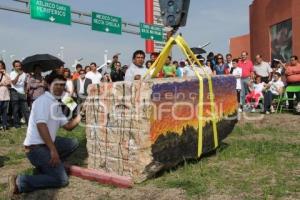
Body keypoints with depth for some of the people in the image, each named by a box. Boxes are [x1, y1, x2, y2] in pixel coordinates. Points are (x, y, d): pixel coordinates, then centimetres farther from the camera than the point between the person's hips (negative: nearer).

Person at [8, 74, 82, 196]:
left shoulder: (56, 105, 15)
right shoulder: (44, 100, -13)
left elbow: (68, 126, 16)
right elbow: (41, 125, -23)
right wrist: (53, 150, -25)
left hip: (47, 144, 9)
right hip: (36, 148, -9)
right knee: (61, 180, -11)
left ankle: (46, 165, 13)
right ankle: (20, 182, -9)